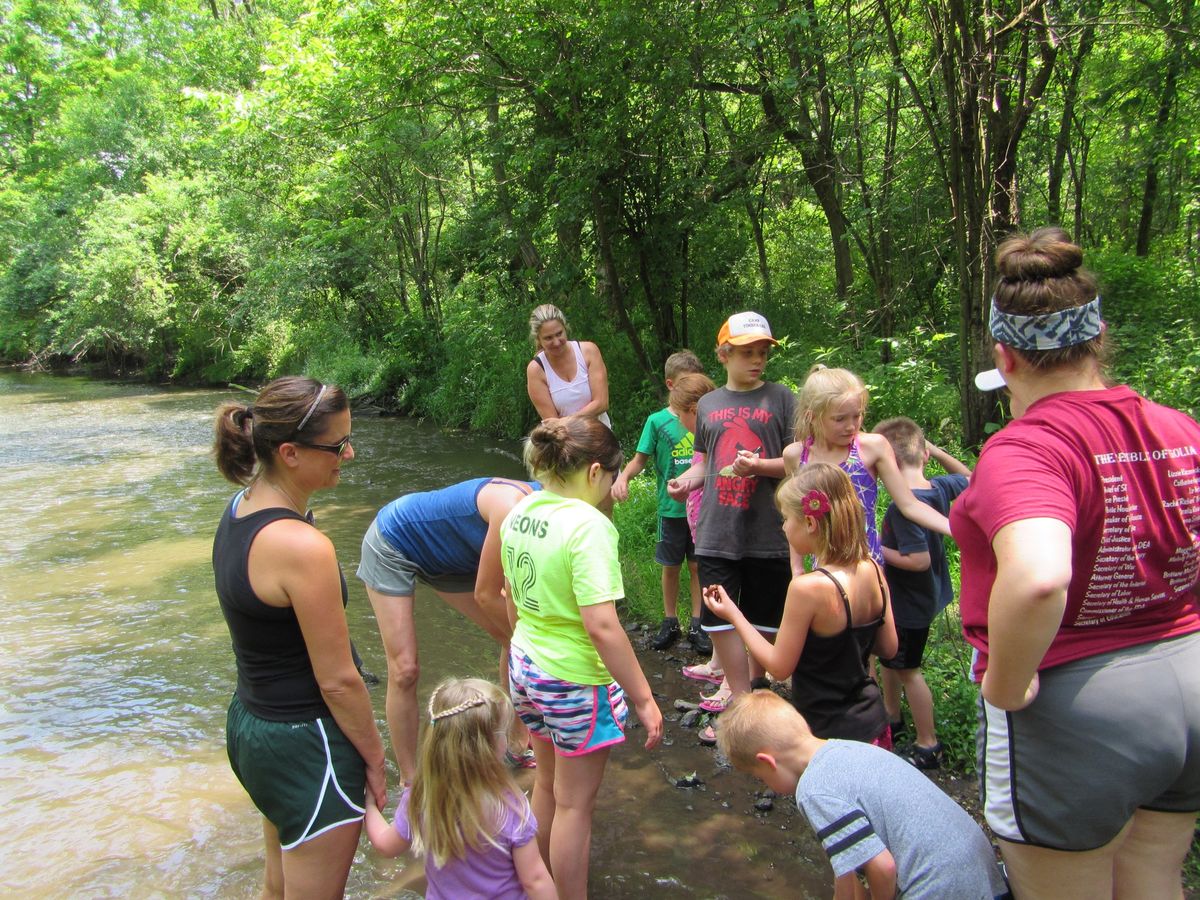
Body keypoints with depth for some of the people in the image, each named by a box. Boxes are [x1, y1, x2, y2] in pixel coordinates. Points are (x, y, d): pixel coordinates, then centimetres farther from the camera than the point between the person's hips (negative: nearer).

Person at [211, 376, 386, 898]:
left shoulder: (238, 511, -1)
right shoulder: (301, 547, -28)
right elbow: (337, 680, -21)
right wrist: (374, 757, -6)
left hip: (249, 721, 9)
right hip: (306, 745, -9)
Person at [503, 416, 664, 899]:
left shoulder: (519, 514, -1)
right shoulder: (589, 524, -25)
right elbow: (601, 626, -29)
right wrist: (643, 698, -21)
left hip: (526, 666, 8)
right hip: (576, 680, -8)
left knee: (547, 782, 28)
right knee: (574, 804, 11)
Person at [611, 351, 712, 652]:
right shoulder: (658, 421, -5)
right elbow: (640, 459, -5)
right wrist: (623, 477, -22)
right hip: (671, 507, -1)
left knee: (698, 565, 9)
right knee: (671, 566, 12)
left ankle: (697, 625, 20)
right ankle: (670, 622, 26)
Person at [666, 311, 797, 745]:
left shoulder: (781, 399, 1)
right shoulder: (708, 404, 12)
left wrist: (757, 466, -19)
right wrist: (686, 480, -1)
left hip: (767, 534, -3)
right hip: (717, 532, 3)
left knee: (762, 622, 8)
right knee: (717, 619, 2)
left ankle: (743, 688, 30)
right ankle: (740, 698, 16)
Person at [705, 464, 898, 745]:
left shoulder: (808, 587, -26)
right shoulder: (872, 569, -5)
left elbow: (779, 666, -15)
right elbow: (888, 648, 6)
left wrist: (734, 614, -6)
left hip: (829, 734, -7)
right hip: (874, 724, 7)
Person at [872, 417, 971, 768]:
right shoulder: (940, 487, -6)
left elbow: (919, 560, -32)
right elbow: (969, 478, 15)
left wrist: (878, 550, -19)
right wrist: (938, 451, 6)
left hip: (909, 604, -9)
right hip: (926, 595, 9)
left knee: (907, 670, 9)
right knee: (889, 657, 25)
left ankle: (928, 746, 23)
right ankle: (893, 719, 43)